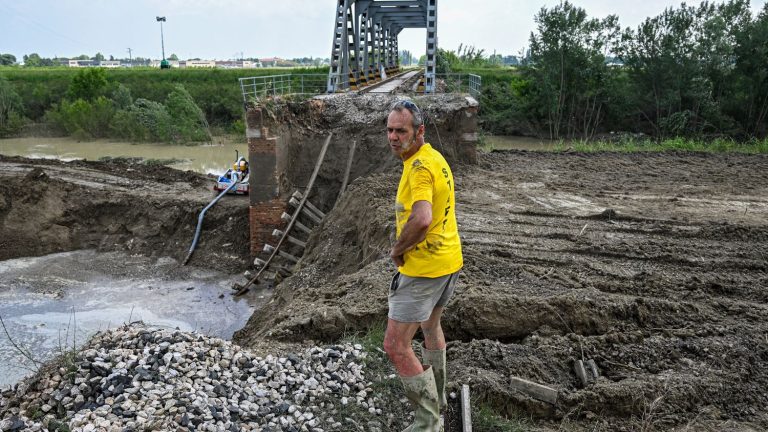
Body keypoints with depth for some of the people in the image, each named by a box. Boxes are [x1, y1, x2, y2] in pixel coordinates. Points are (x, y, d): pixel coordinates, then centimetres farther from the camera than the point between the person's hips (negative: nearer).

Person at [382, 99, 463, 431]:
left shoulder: (420, 167, -23)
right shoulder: (435, 157, 9)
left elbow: (422, 219, -38)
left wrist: (397, 250, -21)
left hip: (423, 267, -11)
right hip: (447, 259, 11)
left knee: (395, 345, -4)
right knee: (430, 325, 28)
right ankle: (436, 394, 47)